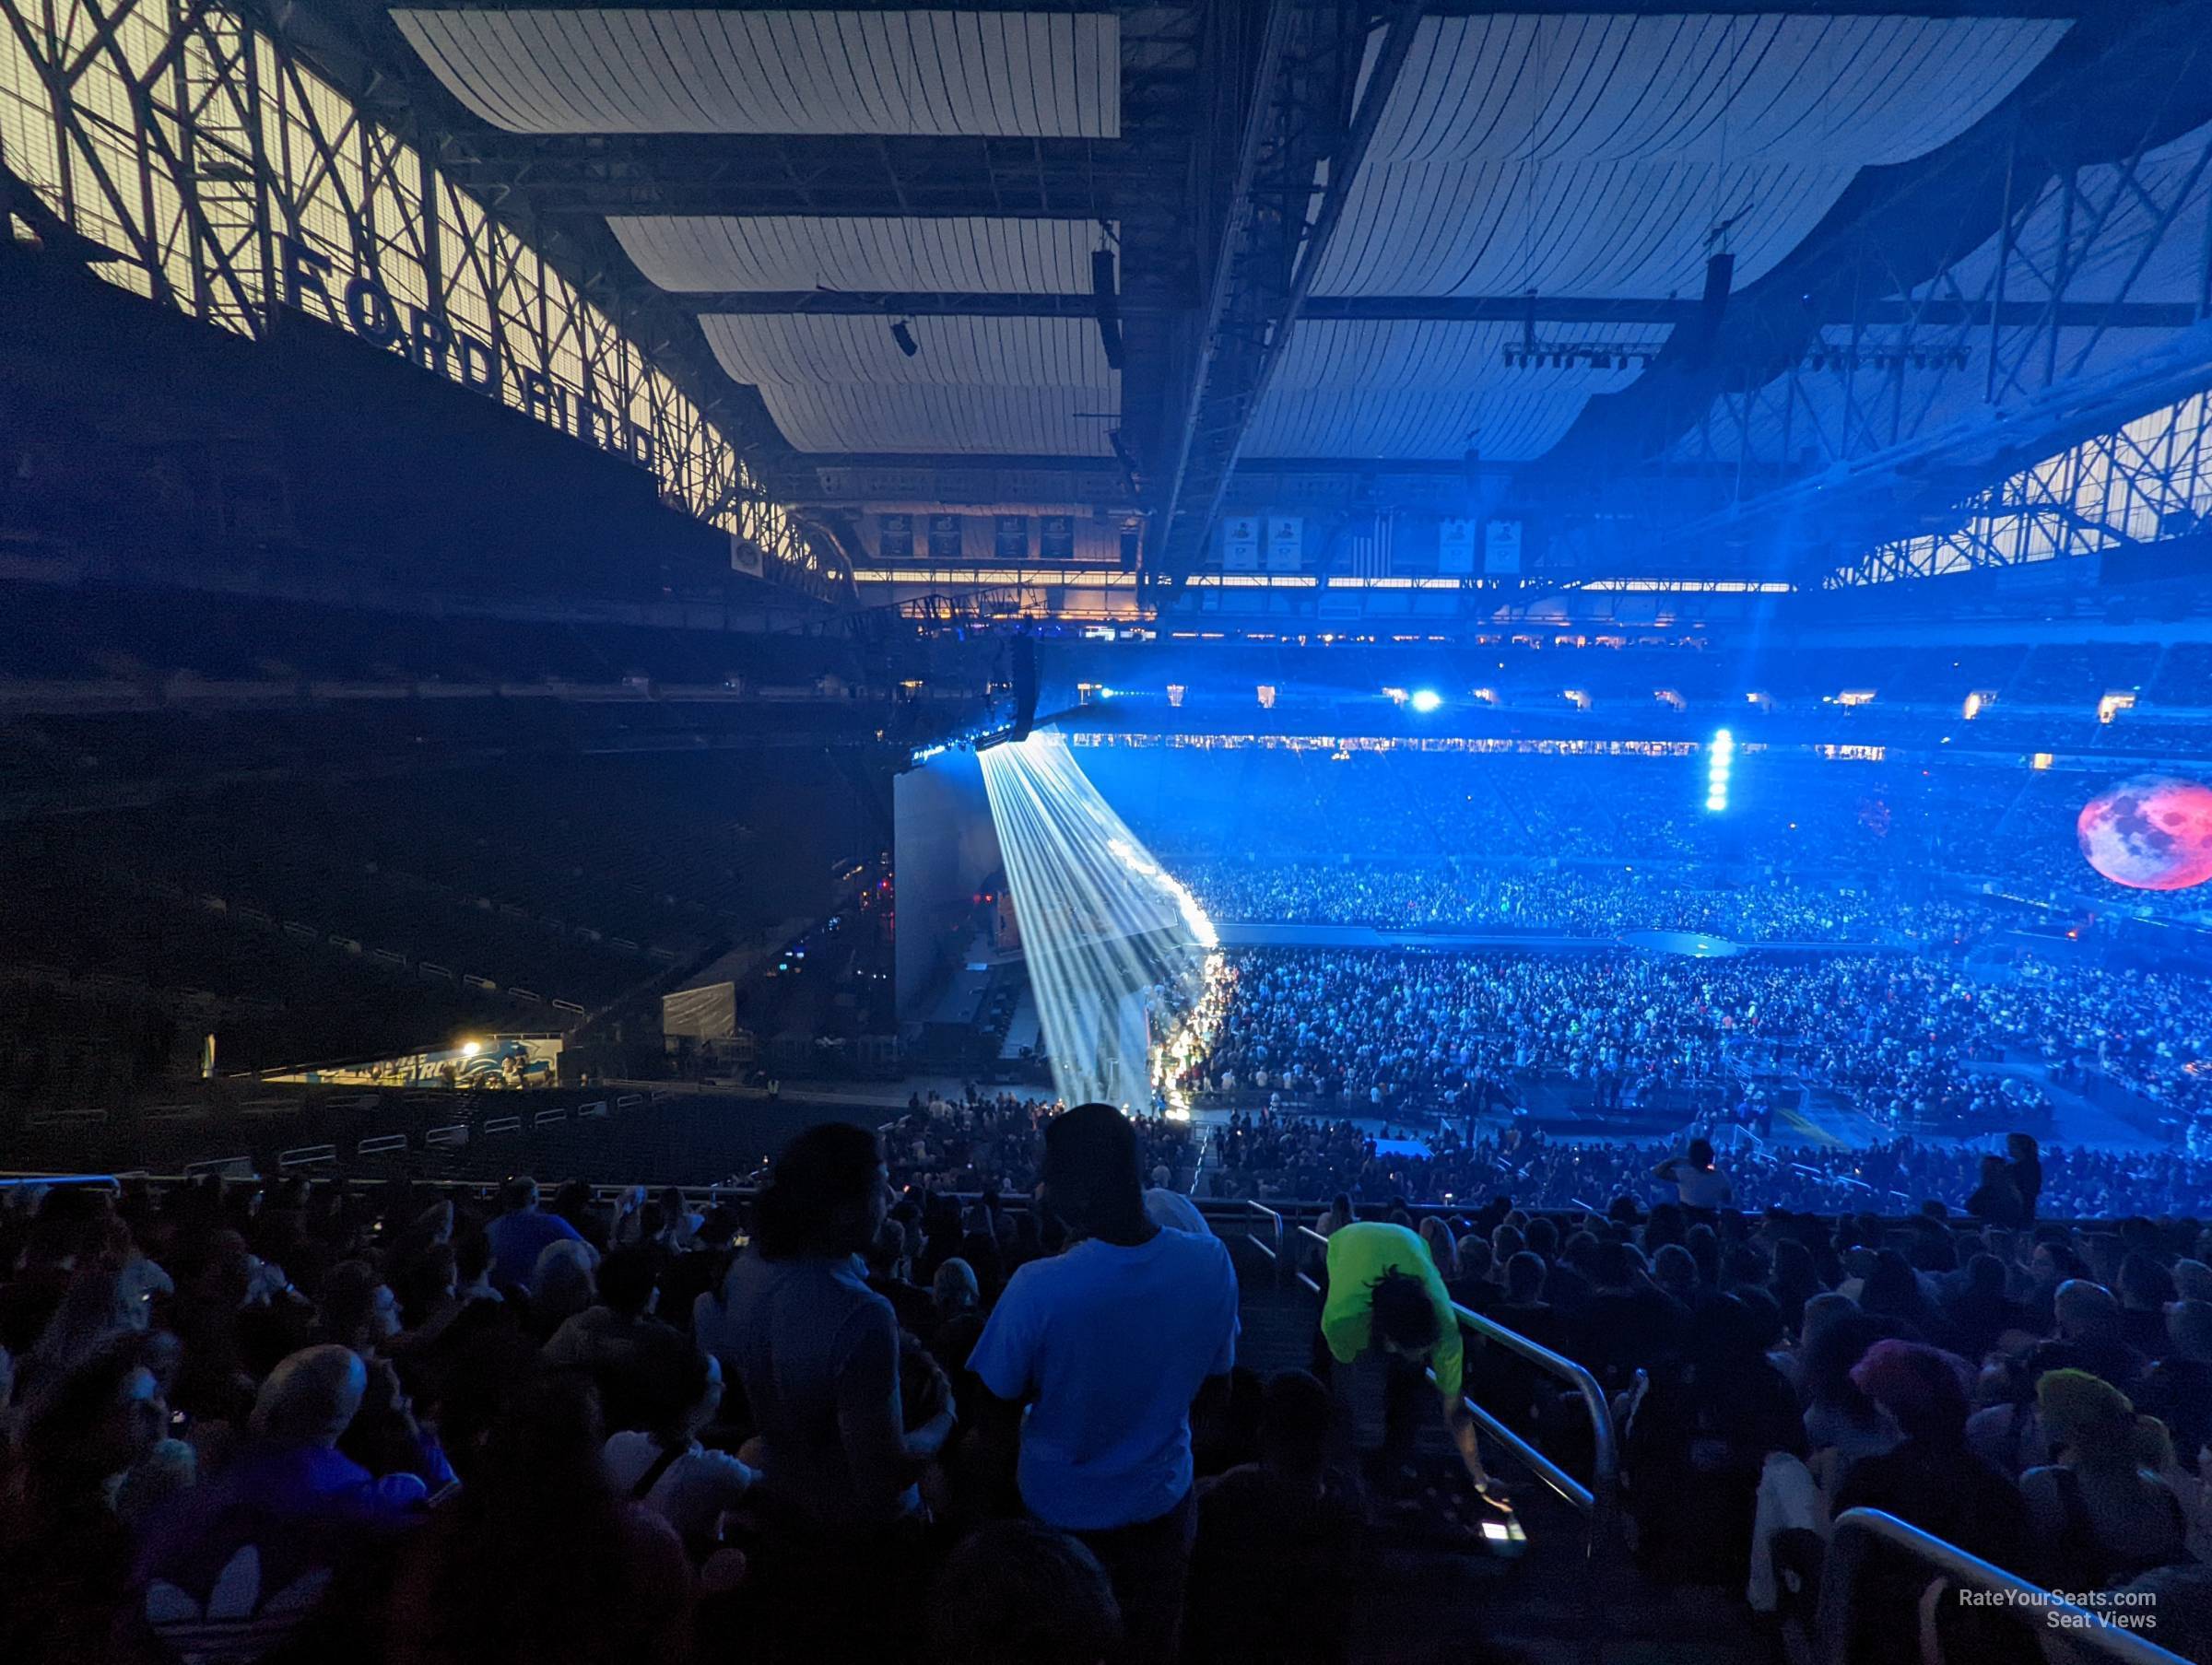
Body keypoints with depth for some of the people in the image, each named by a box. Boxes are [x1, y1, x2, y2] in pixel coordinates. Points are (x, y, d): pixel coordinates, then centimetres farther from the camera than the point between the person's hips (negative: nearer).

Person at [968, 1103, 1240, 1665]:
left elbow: (999, 1396, -15)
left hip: (1059, 1513, -2)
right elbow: (1215, 1373, -4)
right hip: (1161, 1504, 3)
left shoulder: (1038, 1287, -32)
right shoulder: (1211, 1262, -21)